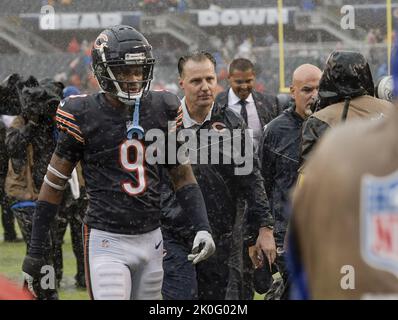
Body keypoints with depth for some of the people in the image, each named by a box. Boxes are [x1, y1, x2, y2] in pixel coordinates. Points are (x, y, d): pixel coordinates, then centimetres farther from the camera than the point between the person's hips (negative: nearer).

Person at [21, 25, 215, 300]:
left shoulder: (161, 110, 3)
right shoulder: (84, 117, -7)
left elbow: (182, 175, 12)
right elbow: (54, 184, -1)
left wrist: (203, 228, -2)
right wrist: (35, 252, -1)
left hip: (151, 240, 5)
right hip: (107, 242, -4)